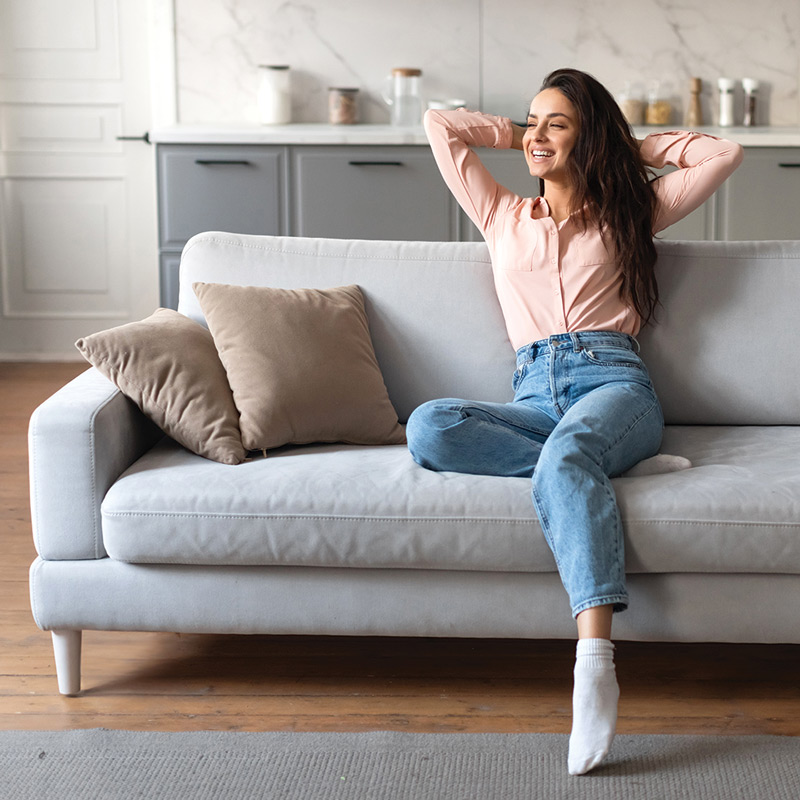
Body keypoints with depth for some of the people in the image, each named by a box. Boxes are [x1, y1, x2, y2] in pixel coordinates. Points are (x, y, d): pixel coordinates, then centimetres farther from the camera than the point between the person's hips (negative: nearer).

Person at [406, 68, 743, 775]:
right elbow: (439, 125, 27)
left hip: (616, 382, -3)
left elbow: (724, 153, 18)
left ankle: (596, 663, -57)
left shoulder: (627, 214, 22)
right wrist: (517, 134, 32)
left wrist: (631, 148, 24)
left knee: (564, 457, -40)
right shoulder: (504, 218, 27)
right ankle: (605, 465, -25)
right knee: (429, 427, -30)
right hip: (535, 395, 3)